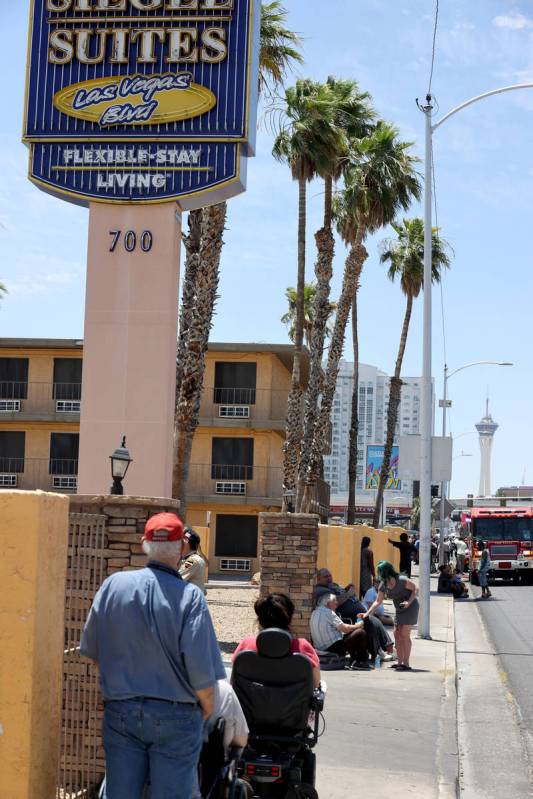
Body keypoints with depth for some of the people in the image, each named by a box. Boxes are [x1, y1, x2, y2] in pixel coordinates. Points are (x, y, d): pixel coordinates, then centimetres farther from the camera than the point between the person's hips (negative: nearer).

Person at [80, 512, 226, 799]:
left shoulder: (113, 585, -5)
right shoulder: (189, 595, -15)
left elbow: (91, 650, 3)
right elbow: (201, 668, -18)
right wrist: (207, 708, 1)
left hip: (120, 711, 3)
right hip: (175, 716, -3)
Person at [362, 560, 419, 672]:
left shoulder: (402, 580, -24)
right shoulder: (383, 585, -4)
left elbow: (415, 589, -13)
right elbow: (377, 601, 1)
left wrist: (409, 602, -26)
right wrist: (367, 614, -7)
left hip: (410, 607, -7)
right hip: (399, 610, 7)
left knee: (404, 634, -11)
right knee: (397, 634, 6)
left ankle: (406, 663, -9)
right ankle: (400, 662, 14)